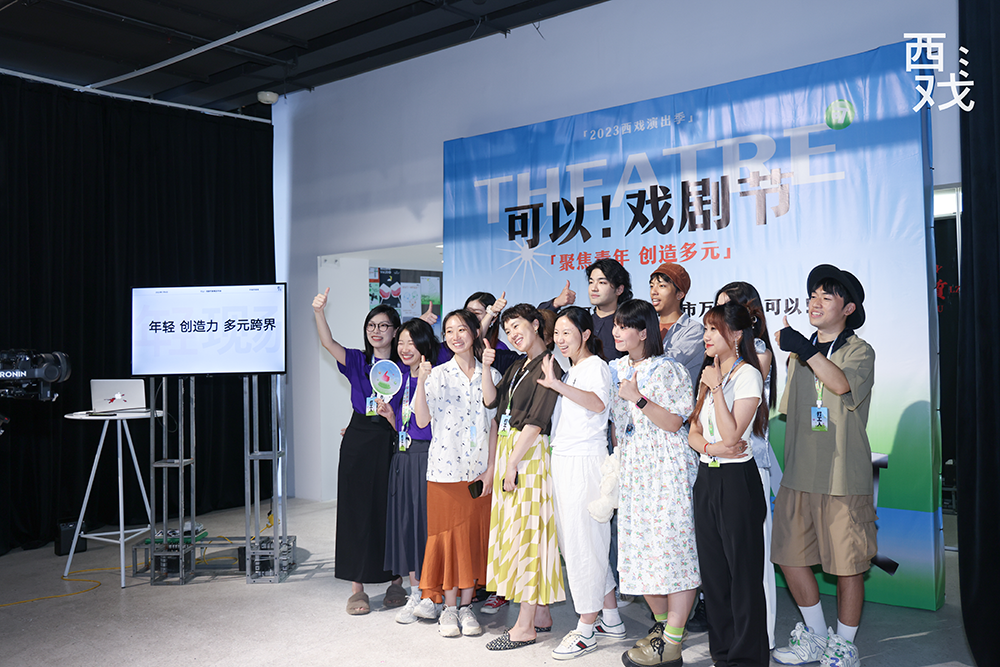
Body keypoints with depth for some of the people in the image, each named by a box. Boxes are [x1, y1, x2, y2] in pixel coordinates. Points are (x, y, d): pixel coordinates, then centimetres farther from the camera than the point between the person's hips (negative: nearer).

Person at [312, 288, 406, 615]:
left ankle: (397, 582, 20)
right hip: (358, 442, 1)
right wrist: (319, 312, -27)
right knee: (357, 511, 1)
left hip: (392, 442, -1)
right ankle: (357, 588, 10)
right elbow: (328, 342, -12)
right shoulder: (357, 361, 5)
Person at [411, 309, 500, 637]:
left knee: (475, 535, 6)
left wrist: (492, 468, -2)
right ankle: (448, 607, 14)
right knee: (449, 534, 2)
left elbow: (495, 426, 5)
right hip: (446, 468, -1)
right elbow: (422, 420, -9)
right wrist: (421, 382, -20)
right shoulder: (438, 375, 1)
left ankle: (466, 605, 17)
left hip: (480, 470, 2)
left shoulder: (490, 375, 6)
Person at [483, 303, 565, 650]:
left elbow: (536, 421, -17)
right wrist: (486, 367, 0)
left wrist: (513, 463, -18)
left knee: (527, 531, -7)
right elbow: (490, 400, 11)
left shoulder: (548, 367, -11)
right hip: (507, 451, 9)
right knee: (514, 530, 11)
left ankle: (525, 626, -1)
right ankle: (541, 615, 20)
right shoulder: (517, 367, 17)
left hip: (529, 453, -9)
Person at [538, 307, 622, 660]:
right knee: (572, 539, 12)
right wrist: (551, 384, 13)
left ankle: (586, 630, 2)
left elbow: (598, 403, -28)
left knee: (582, 541, -6)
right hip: (562, 459, 9)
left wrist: (557, 385, -33)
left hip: (585, 460, -9)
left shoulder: (596, 366, -7)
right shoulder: (570, 371, 19)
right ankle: (611, 615, 25)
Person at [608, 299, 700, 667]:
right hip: (632, 470, 8)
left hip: (667, 469, -7)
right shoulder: (616, 369, 13)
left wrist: (639, 398, -19)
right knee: (638, 547, 9)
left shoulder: (667, 370, -8)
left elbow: (674, 422, -13)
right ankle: (662, 623, 26)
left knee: (672, 547, -6)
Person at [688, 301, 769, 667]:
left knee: (743, 572, 0)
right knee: (713, 571, 12)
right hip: (706, 478, 8)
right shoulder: (710, 374, 15)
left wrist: (716, 387, -17)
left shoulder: (747, 375, -9)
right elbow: (693, 431, 12)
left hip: (737, 480, -8)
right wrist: (710, 447, -9)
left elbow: (731, 435, -17)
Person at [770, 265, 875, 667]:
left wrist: (804, 348, -28)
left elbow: (842, 384, -26)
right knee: (788, 556, 8)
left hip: (844, 479, -6)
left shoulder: (859, 351, -3)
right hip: (798, 477, 6)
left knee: (847, 564, 3)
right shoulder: (800, 354, 15)